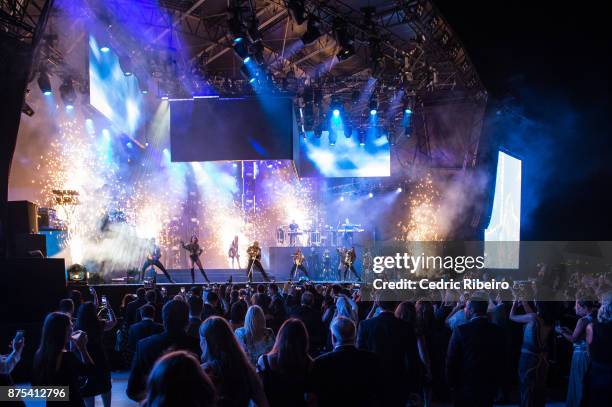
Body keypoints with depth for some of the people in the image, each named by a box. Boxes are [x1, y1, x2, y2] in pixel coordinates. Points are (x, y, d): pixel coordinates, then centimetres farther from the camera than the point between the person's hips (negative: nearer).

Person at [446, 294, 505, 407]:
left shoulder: (461, 330, -17)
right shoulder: (498, 331, -4)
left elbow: (451, 360, -12)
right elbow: (499, 359, 5)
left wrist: (452, 383, 1)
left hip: (466, 386, -3)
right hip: (490, 388, 4)